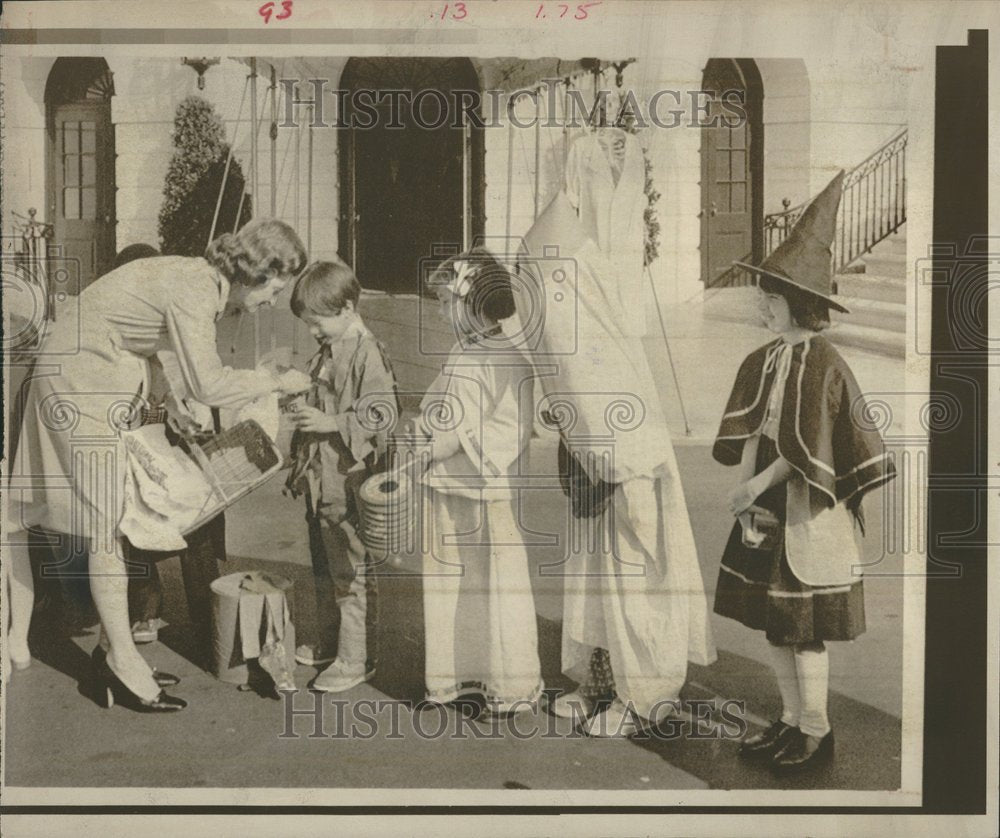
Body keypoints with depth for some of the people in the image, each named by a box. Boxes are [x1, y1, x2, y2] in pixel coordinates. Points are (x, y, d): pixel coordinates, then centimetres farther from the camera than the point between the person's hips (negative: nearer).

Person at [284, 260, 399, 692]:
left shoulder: (368, 354, -16)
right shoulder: (326, 354, 13)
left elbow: (382, 414, -23)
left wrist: (330, 422, -26)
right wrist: (304, 410, 11)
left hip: (349, 484, -10)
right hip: (320, 484, 10)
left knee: (352, 575, 0)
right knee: (324, 570, 21)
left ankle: (356, 659, 10)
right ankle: (327, 643, 36)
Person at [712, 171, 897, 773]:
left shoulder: (821, 362, -14)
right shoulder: (762, 361, 8)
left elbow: (809, 450, -16)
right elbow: (748, 433, 6)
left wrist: (760, 483, -14)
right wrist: (744, 488, -5)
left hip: (808, 513, -8)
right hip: (765, 512, 8)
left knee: (804, 625, 1)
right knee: (773, 620, 13)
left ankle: (817, 731, 15)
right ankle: (792, 721, 26)